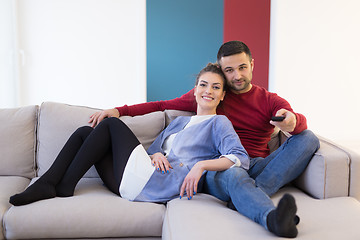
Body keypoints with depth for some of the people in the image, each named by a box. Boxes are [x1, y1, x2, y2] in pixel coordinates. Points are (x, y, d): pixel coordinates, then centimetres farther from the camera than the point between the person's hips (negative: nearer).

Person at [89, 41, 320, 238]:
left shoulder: (270, 100, 16)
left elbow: (300, 122, -5)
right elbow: (164, 105, 20)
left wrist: (292, 121, -32)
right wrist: (120, 111, 9)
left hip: (258, 166, 2)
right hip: (219, 168, -2)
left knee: (308, 138, -20)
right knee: (233, 174, -38)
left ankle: (246, 200, -37)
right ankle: (273, 218, -68)